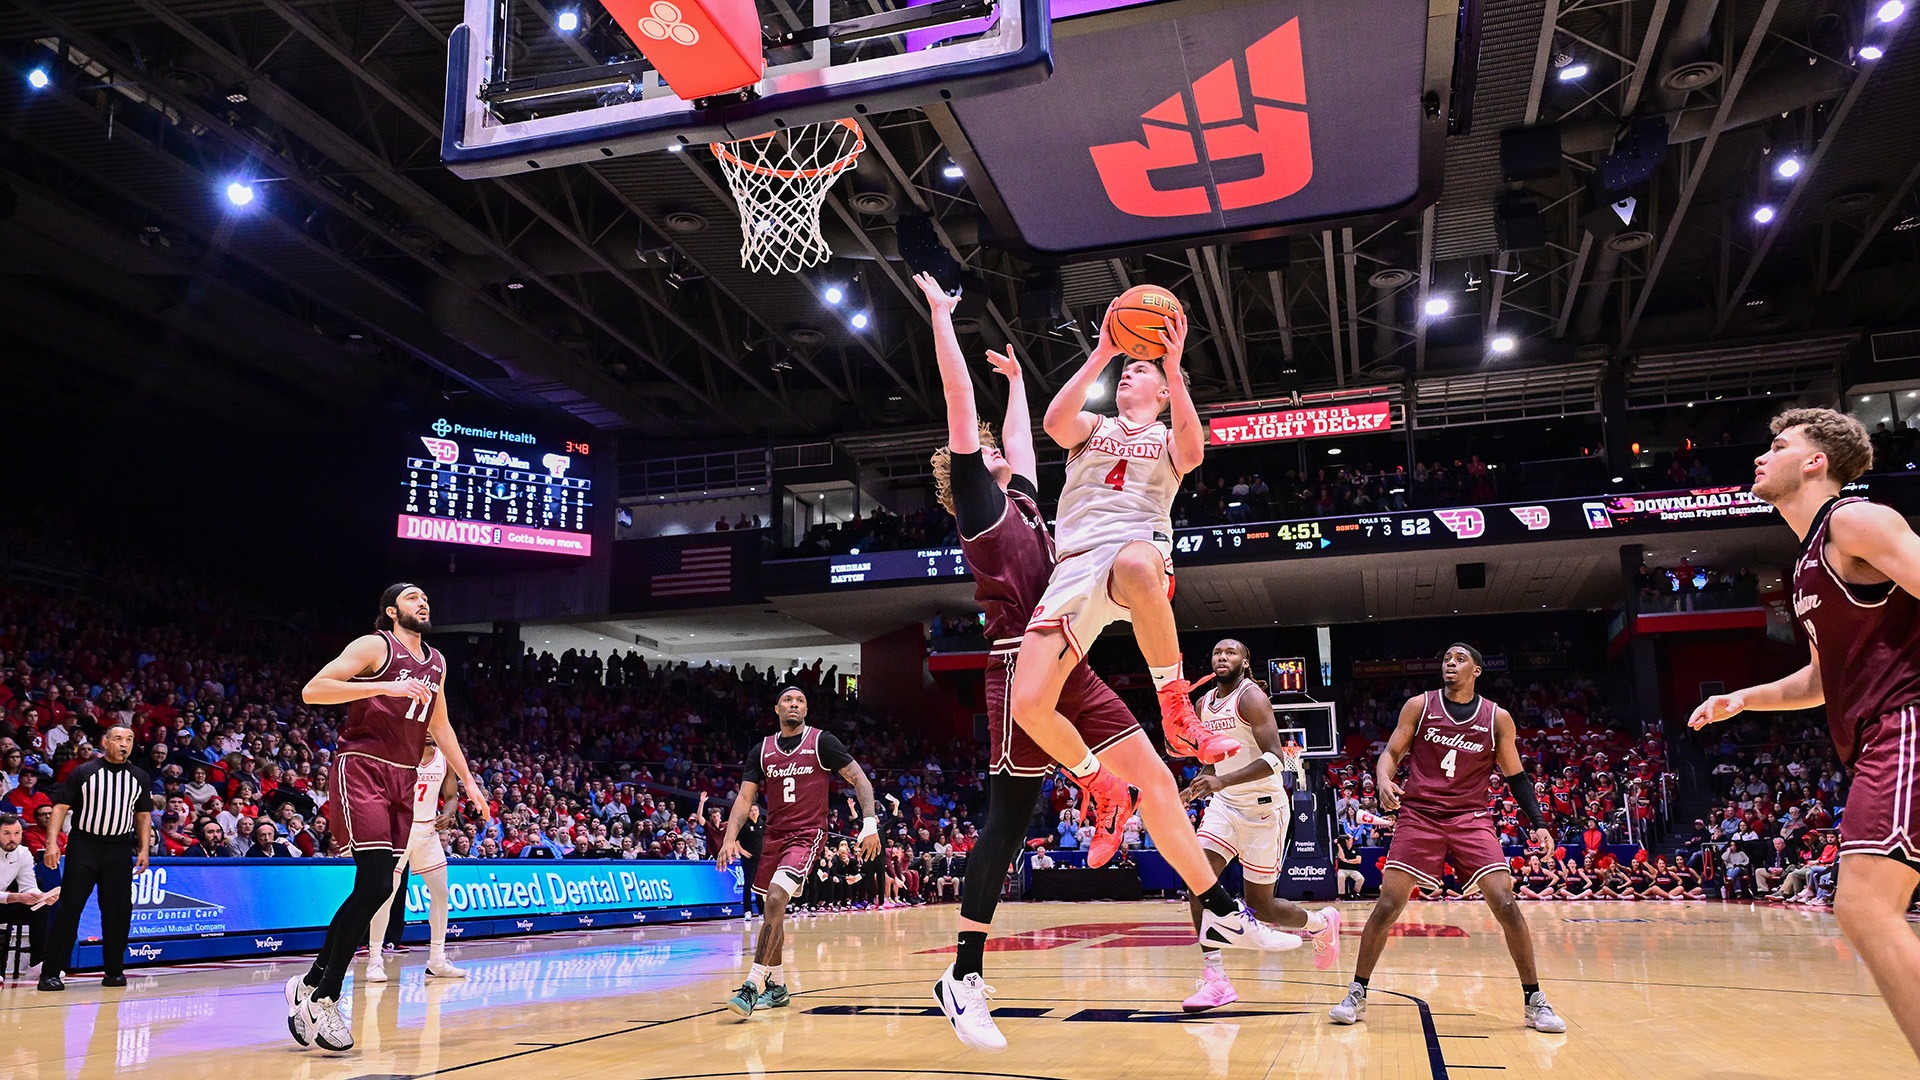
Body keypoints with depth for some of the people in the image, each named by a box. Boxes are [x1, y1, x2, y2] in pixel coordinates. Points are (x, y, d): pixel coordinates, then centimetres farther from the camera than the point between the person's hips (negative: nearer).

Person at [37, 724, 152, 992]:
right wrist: (52, 843, -13)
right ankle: (50, 973, 0)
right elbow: (61, 807, -3)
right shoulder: (83, 773, -1)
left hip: (120, 849, 3)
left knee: (118, 912, 4)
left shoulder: (139, 777, 9)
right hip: (83, 846, -3)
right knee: (69, 909, -5)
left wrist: (144, 849, 6)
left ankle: (113, 970, 14)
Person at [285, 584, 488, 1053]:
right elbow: (312, 691, -16)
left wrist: (468, 780, 24)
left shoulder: (436, 663, 17)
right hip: (361, 769, -8)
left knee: (375, 888, 5)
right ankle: (325, 998, -6)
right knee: (376, 885, -17)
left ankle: (310, 983, 18)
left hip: (403, 779, 8)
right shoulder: (374, 647, -5)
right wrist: (385, 687, -24)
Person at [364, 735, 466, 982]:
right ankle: (375, 959, 3)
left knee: (441, 894, 5)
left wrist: (447, 814, -7)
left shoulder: (444, 758, 5)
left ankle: (437, 961, 14)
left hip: (428, 830, 6)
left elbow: (451, 795, 11)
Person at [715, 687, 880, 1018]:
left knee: (775, 899, -23)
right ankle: (776, 987, 28)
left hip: (808, 836, -6)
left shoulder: (822, 742, -4)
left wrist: (870, 823, -14)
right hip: (774, 837, 6)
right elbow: (744, 797, 5)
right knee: (772, 909, 13)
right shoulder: (762, 750, 8)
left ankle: (753, 984, -21)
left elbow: (859, 779, -3)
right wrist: (730, 838, -9)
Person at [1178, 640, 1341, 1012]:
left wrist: (1223, 781, -33)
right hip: (1225, 803, 6)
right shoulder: (1204, 704, 11)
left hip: (1263, 806, -6)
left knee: (1260, 905, 2)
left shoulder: (1251, 698, -13)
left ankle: (1322, 923, 34)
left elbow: (1274, 757, -23)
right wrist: (1195, 788, 10)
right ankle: (1215, 979, -11)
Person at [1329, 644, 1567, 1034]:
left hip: (1471, 818, 0)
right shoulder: (1419, 706, 3)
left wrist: (1538, 823, 0)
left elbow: (1516, 776, 11)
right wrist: (1384, 780, -18)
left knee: (1505, 903, -12)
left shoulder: (1497, 718, 4)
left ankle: (1535, 1001, 4)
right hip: (1419, 815, 0)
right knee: (1388, 904, -7)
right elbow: (1392, 754, 4)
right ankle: (1357, 994, 5)